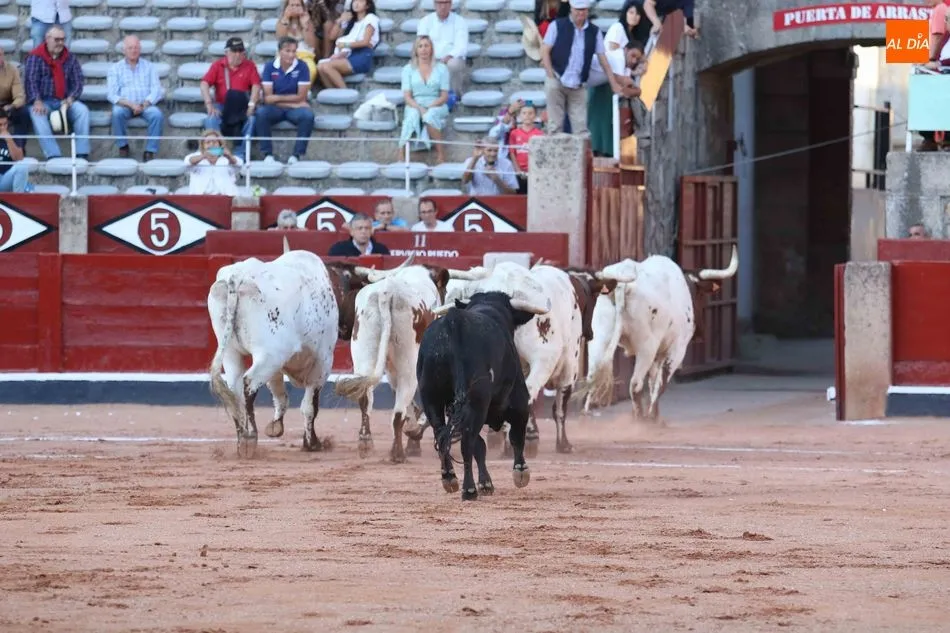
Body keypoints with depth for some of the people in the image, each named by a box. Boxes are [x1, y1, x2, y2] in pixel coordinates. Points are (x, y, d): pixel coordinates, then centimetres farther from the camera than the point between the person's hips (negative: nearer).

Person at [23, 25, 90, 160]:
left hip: (65, 102, 3)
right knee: (37, 113, -36)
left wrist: (70, 99, -14)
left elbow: (77, 82, 6)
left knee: (82, 110, -26)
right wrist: (37, 101, -25)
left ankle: (82, 153, -26)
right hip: (44, 101, -3)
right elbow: (30, 81, -9)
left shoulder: (70, 59, 10)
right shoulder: (35, 57, 0)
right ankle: (53, 155, -44)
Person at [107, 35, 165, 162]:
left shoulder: (148, 67, 14)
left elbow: (156, 90, 4)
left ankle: (150, 151, -27)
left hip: (145, 105, 1)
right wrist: (130, 104, -18)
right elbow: (112, 95, -1)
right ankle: (123, 145, -15)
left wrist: (145, 104, -16)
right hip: (124, 105, -1)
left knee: (157, 114, -31)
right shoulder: (116, 68, 10)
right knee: (117, 112, -35)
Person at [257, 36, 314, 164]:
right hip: (275, 109, 0)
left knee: (308, 115, -32)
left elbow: (301, 97, -7)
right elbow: (268, 98, -9)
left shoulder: (301, 67, -5)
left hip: (295, 108, 0)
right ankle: (267, 154, -22)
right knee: (261, 114, -31)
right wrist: (291, 102, -16)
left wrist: (278, 98, -10)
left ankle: (297, 154, -24)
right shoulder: (270, 67, -4)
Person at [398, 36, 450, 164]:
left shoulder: (441, 68, 12)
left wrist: (430, 106, -13)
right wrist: (419, 108, -16)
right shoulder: (408, 69, 13)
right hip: (415, 106, 0)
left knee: (430, 116, -38)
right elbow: (407, 96, 4)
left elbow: (444, 96, 5)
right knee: (413, 115, -37)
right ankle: (401, 158, -44)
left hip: (436, 106, 0)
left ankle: (441, 154, -31)